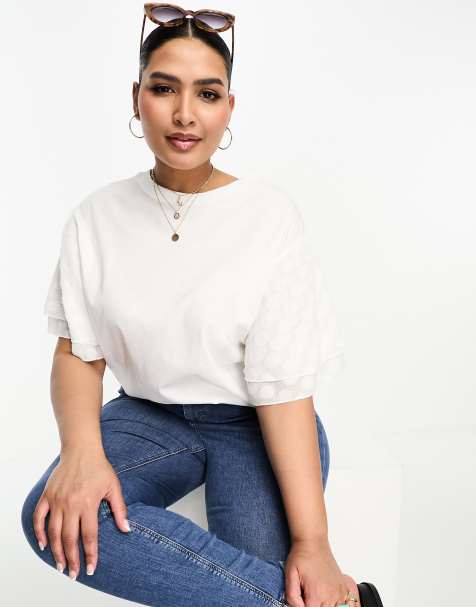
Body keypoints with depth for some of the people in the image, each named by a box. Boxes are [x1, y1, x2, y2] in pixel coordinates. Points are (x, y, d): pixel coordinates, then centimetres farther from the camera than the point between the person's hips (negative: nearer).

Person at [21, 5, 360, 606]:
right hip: (148, 414, 3)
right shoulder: (97, 217, -2)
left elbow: (283, 384, -17)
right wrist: (82, 448, -26)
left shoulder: (269, 213, -12)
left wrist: (313, 541, -24)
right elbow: (78, 352, -3)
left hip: (254, 423, -3)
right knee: (54, 517, -28)